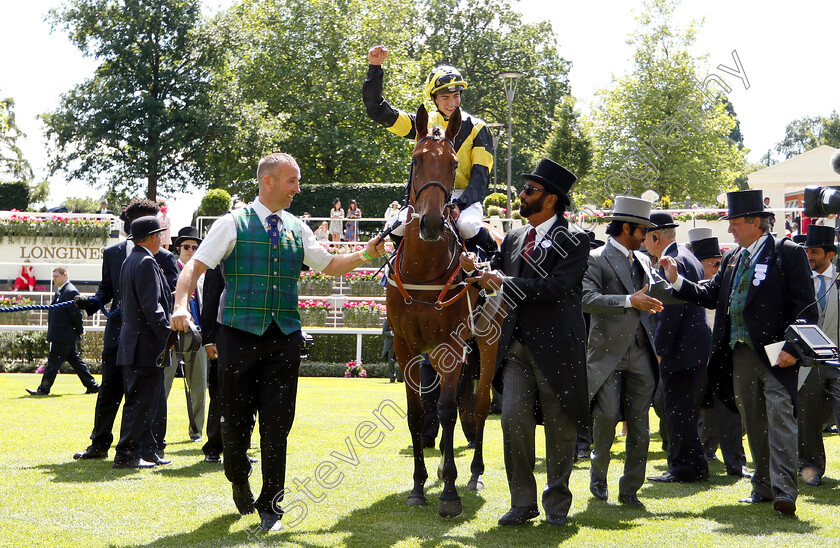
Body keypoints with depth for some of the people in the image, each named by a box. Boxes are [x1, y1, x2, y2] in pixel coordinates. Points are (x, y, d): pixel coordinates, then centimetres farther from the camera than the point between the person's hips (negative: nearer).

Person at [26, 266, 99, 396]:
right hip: (65, 335, 10)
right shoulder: (60, 290, 15)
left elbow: (76, 313, -16)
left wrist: (80, 330, -8)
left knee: (54, 360, -6)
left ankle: (43, 389, -1)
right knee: (75, 360, 13)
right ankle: (92, 386, 17)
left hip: (64, 335, -10)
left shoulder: (71, 291, -17)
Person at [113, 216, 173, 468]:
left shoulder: (129, 261, 16)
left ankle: (147, 452, 18)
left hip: (132, 341, 10)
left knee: (142, 402, 13)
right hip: (146, 344, -10)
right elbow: (151, 306, -21)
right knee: (141, 402, -6)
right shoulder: (146, 262, -15)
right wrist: (168, 336, -16)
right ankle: (126, 455, -4)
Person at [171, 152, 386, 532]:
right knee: (236, 419, 4)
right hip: (239, 333, -3)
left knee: (277, 424, 1)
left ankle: (270, 508, 11)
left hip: (284, 337, 3)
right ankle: (239, 481, 34)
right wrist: (181, 306, -24)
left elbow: (330, 266, 20)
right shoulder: (234, 224, -1)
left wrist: (364, 255, 2)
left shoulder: (297, 229, 12)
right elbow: (195, 266, -7)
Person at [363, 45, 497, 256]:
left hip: (464, 197, -2)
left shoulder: (476, 128, 4)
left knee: (469, 227, -36)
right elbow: (377, 110, 7)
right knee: (396, 228, -24)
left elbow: (481, 175, -3)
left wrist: (460, 204, -20)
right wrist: (375, 67, -4)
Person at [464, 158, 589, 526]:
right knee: (514, 417, -7)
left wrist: (506, 284, -16)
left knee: (559, 426, 4)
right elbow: (496, 276, 20)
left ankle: (557, 504, 17)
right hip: (517, 347, 5)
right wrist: (476, 269, -1)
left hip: (556, 347, -4)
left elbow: (555, 287, -18)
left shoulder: (574, 240, -4)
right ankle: (523, 502, 4)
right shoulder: (514, 239, 16)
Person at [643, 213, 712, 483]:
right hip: (696, 348, 10)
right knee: (686, 410, 16)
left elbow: (670, 310, -21)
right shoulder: (690, 258, 17)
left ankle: (683, 468, -1)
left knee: (677, 410, -5)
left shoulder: (672, 262, -15)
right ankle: (695, 466, 21)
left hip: (679, 349, -10)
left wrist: (660, 349, -17)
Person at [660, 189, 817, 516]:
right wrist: (677, 280, 3)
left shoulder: (787, 253, -6)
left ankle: (784, 491, -14)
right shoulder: (732, 258, 15)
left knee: (780, 419, -11)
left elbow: (805, 306, -9)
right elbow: (710, 295, 15)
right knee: (753, 424, 11)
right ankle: (764, 488, 20)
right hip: (740, 354, 7)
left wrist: (792, 349, -17)